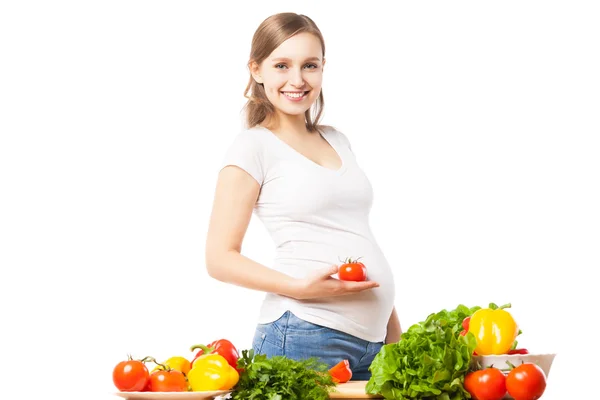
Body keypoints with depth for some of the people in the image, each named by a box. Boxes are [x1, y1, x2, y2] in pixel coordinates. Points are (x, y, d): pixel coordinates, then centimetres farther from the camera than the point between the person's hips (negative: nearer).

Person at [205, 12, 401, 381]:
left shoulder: (337, 141, 16)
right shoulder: (254, 146, -2)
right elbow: (221, 258, -7)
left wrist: (393, 329, 15)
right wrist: (301, 288, -19)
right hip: (305, 334, -6)